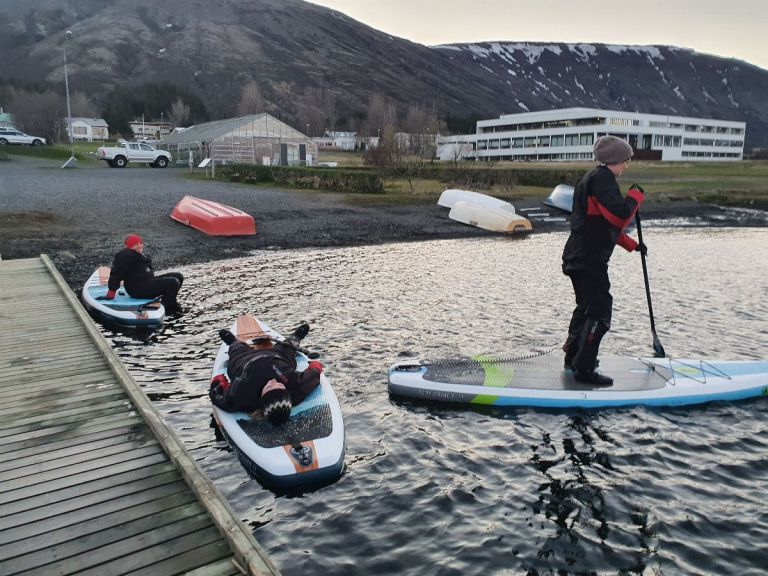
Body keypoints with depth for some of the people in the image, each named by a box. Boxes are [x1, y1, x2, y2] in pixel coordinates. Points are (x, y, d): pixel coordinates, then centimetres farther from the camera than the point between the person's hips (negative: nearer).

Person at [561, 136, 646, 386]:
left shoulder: (595, 179, 21)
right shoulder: (602, 179, -14)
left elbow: (608, 224, 27)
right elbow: (620, 216, -25)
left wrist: (631, 245, 26)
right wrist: (635, 195, -7)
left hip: (580, 257, 11)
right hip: (589, 260, -11)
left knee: (586, 307, 22)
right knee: (600, 312, -8)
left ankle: (573, 357, 32)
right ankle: (584, 370, -5)